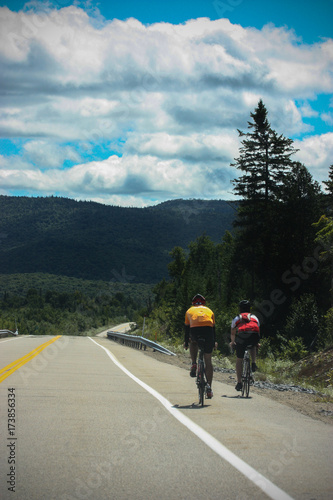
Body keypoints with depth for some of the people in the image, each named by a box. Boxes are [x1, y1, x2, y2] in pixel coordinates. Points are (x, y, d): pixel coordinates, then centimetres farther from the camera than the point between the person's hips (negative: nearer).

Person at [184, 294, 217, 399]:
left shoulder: (189, 311, 32)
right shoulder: (209, 311, 34)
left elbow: (187, 328, 34)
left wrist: (186, 343, 44)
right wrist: (214, 343, 48)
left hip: (194, 329, -1)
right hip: (208, 330, 1)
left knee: (193, 342, 38)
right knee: (208, 360, 11)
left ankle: (194, 365, 17)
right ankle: (209, 387, 5)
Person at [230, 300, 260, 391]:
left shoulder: (236, 318, 33)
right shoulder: (254, 317, 35)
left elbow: (233, 333, 44)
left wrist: (232, 342, 63)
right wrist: (257, 342, 64)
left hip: (241, 335, -1)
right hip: (254, 336, 1)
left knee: (239, 360, 13)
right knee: (253, 346, 38)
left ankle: (239, 383, 8)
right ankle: (253, 363, 15)